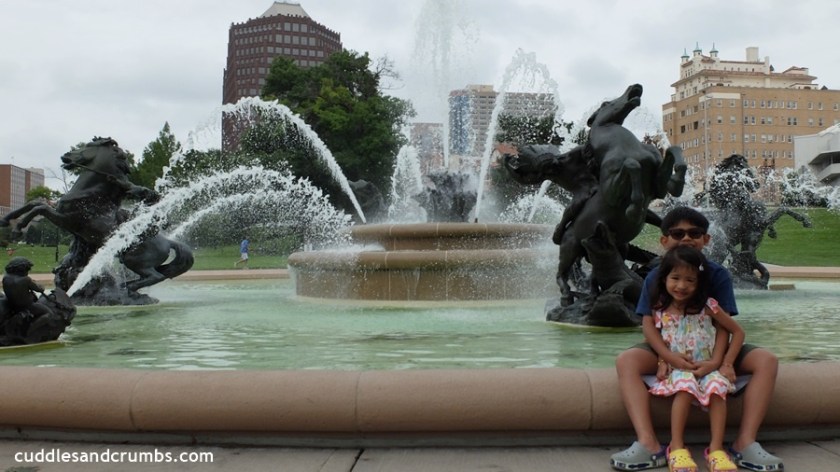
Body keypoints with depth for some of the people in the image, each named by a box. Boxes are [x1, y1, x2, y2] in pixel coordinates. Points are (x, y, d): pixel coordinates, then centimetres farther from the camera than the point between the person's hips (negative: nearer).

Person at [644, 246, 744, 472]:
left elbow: (738, 332, 1)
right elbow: (650, 333, 6)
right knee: (685, 385, -33)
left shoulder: (707, 306, -4)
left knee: (717, 386, -31)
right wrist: (670, 357, -11)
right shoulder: (659, 309, 0)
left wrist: (724, 363, -8)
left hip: (708, 367, 1)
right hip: (677, 368, 0)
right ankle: (677, 447, -31)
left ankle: (716, 449, -28)